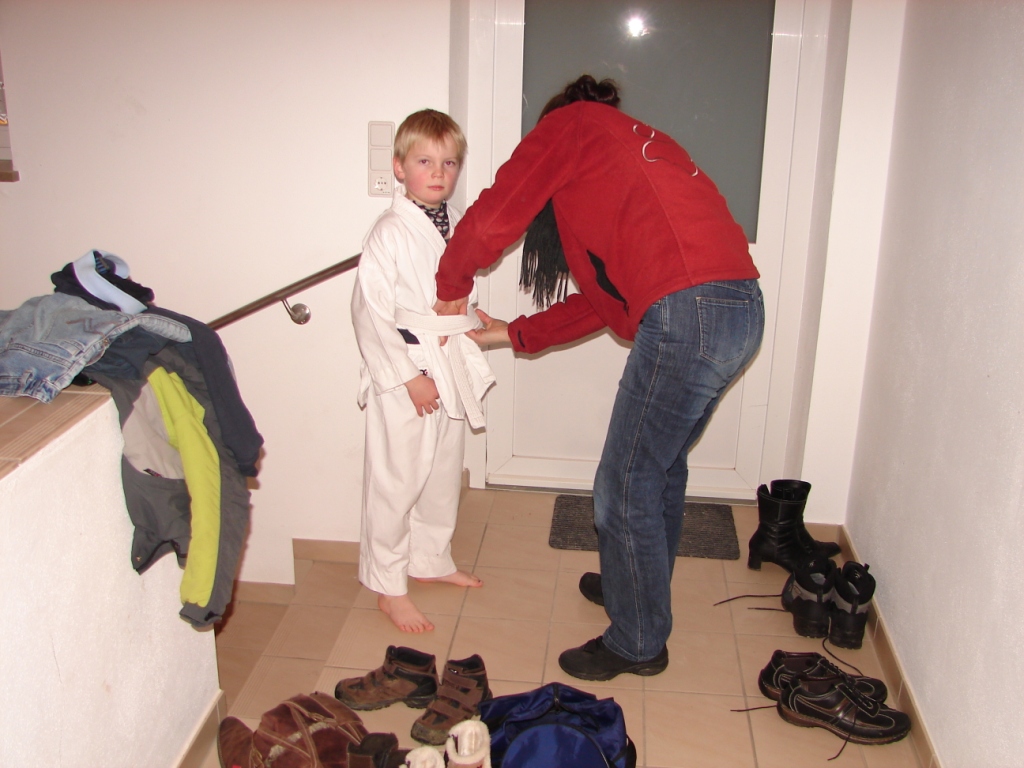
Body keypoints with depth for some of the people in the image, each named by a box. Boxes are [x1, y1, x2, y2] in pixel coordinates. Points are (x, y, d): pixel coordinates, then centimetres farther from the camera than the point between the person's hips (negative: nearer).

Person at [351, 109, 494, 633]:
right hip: (402, 378, -7)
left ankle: (432, 560, 38)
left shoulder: (456, 228, 8)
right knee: (395, 483, 2)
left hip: (450, 373, 8)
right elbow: (370, 313, -18)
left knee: (444, 475, 18)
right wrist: (409, 376, -18)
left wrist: (469, 360, 11)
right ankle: (388, 588, 16)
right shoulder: (390, 234, -14)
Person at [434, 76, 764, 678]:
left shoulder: (570, 124, 11)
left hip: (686, 313, -9)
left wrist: (452, 285, 21)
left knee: (627, 484, 4)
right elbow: (605, 297, 27)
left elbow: (494, 217, 2)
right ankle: (636, 586, 44)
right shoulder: (634, 144, 32)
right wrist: (515, 334, 31)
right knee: (662, 465, 25)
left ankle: (638, 643, 20)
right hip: (741, 307, 9)